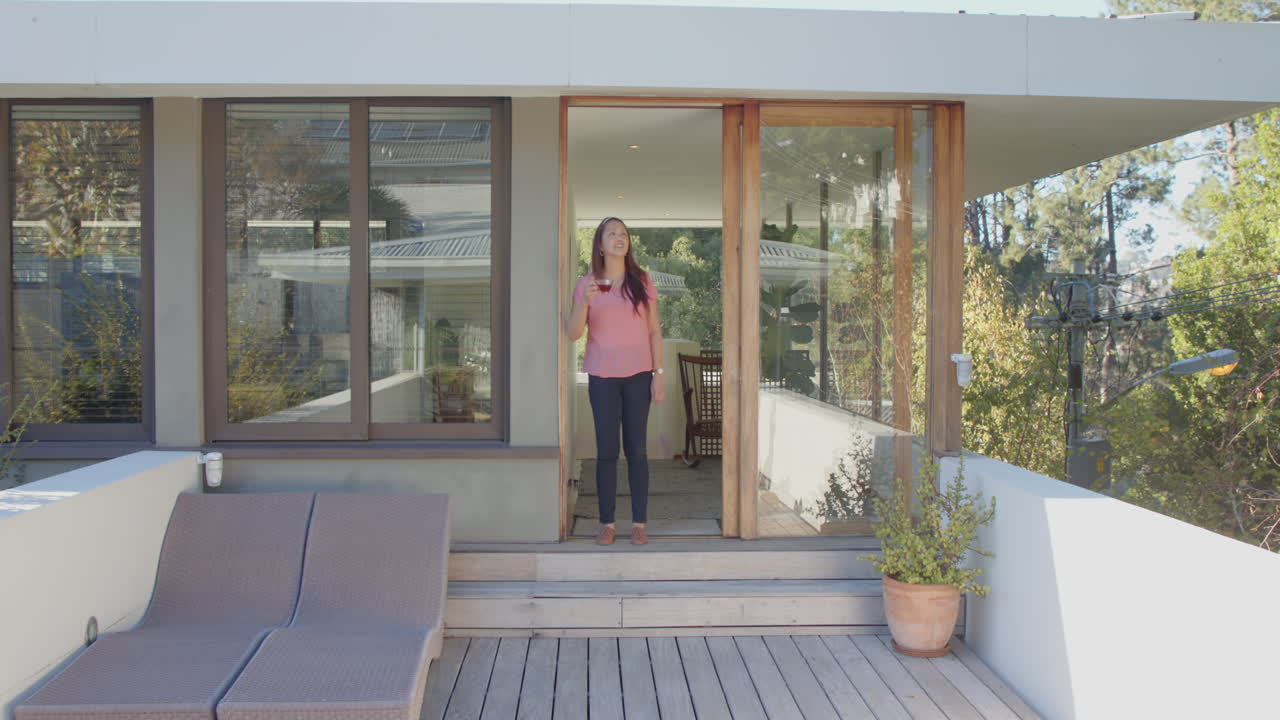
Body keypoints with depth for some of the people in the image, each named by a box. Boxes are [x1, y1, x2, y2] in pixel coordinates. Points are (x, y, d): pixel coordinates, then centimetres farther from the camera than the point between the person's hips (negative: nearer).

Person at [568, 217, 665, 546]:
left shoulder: (642, 282, 5)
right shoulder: (587, 284, 3)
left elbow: (654, 331, 6)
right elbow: (574, 333, -2)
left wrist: (658, 375, 0)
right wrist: (584, 303, -20)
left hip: (638, 375, 0)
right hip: (602, 377, 0)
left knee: (636, 449, 1)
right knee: (606, 450, 0)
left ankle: (639, 523, 7)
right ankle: (607, 523, 6)